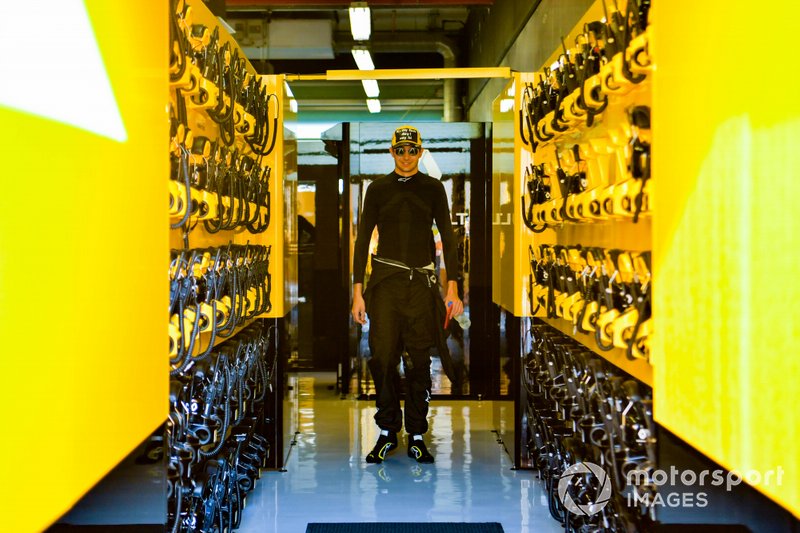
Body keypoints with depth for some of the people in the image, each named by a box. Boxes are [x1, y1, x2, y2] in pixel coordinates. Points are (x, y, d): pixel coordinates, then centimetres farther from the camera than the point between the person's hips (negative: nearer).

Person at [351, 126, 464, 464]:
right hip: (385, 281, 0)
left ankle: (416, 436, 8)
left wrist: (453, 287, -5)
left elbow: (447, 238, 5)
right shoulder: (378, 189, 9)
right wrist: (358, 291, 0)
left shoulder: (433, 188, 8)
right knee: (383, 357, -3)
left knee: (419, 360, 0)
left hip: (421, 281, 0)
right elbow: (363, 239, 7)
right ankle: (387, 433, 9)